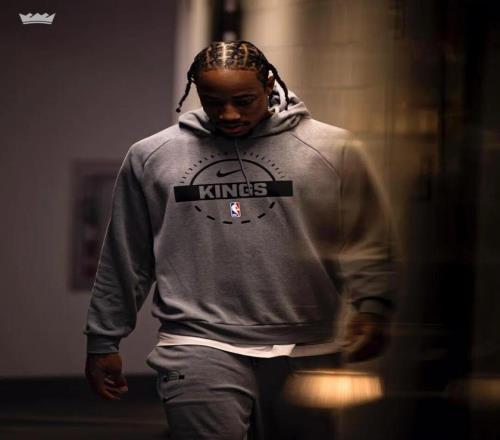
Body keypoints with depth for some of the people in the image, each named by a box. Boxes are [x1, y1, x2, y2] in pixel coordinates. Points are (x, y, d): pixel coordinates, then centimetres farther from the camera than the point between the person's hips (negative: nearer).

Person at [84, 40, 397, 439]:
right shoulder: (151, 157, 7)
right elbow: (124, 259, 14)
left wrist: (372, 306, -13)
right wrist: (103, 341, 15)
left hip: (303, 353, 1)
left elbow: (367, 243, 3)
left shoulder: (330, 150, 2)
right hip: (199, 349, -1)